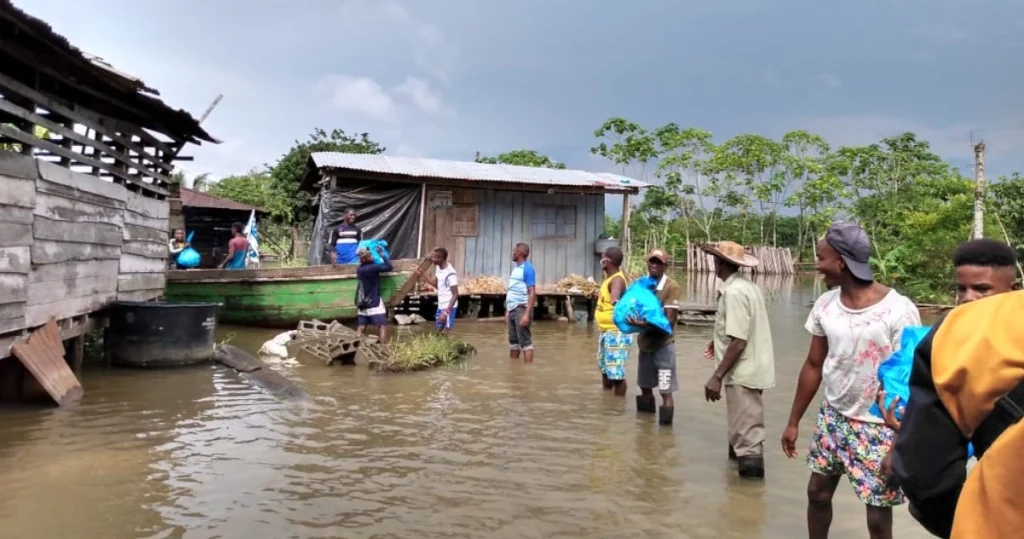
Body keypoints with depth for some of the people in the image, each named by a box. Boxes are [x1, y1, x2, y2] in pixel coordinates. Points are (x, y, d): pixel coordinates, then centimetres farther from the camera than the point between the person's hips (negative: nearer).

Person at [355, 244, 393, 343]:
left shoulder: (360, 269, 9)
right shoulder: (372, 267, -15)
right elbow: (389, 267, -14)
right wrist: (382, 253, -4)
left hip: (362, 303, 8)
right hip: (374, 302, -7)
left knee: (360, 328, 7)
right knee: (383, 326, -4)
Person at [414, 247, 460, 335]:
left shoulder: (450, 274, -23)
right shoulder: (438, 268, 3)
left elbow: (455, 294, -21)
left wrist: (446, 312, -25)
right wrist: (422, 275, 11)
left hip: (448, 308, -9)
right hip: (440, 306, 9)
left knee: (445, 333, -5)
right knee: (439, 331, 15)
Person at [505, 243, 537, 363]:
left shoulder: (527, 269, -10)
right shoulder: (515, 268, 15)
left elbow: (532, 293, -16)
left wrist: (527, 314, -23)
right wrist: (507, 311, 17)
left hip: (521, 309, -9)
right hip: (512, 309, 9)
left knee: (525, 341, -6)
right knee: (513, 341, 15)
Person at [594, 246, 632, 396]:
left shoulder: (617, 279, -21)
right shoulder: (610, 277, 8)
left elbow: (615, 298, -43)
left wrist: (616, 302, -57)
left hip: (616, 332, -11)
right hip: (605, 331, 11)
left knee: (616, 372, -9)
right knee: (605, 368, 23)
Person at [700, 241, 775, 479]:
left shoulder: (734, 292, -21)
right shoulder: (748, 287, 9)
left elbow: (738, 342, -25)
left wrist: (716, 377, -24)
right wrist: (720, 341, 30)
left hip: (742, 373, -10)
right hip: (751, 370, 10)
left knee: (746, 436, -2)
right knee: (746, 430, 24)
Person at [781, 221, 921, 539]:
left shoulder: (899, 311, -19)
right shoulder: (825, 305, -2)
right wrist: (794, 422, 11)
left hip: (879, 427, -5)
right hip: (833, 418, 5)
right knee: (817, 492, 14)